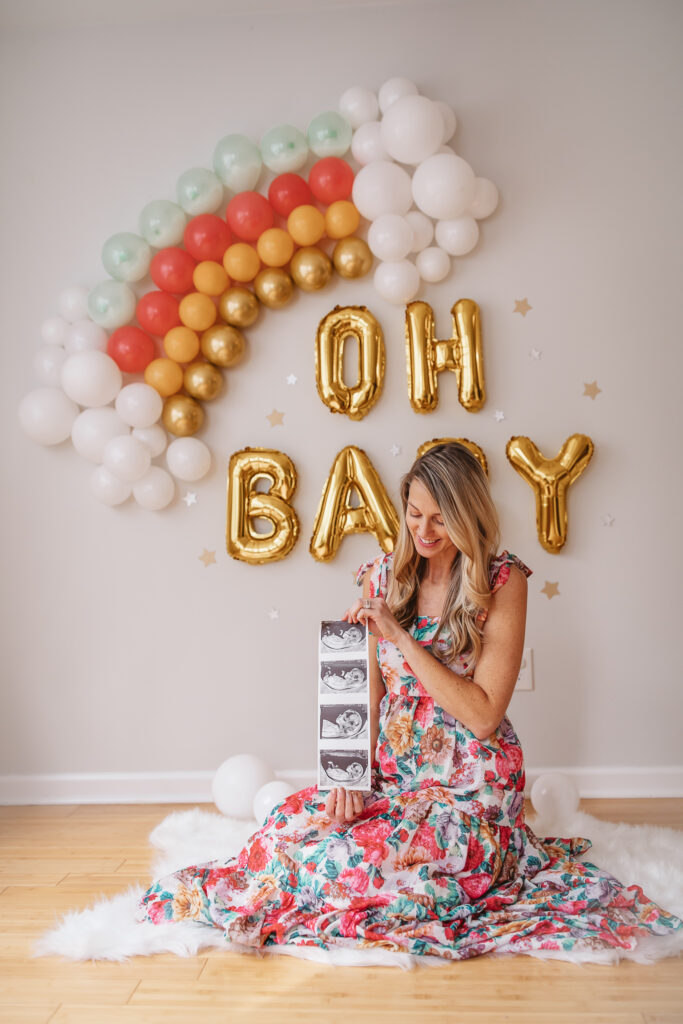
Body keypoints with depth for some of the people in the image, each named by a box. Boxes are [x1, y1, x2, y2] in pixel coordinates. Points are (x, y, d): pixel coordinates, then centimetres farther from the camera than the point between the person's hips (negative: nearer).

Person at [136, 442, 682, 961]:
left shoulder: (503, 582, -9)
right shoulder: (383, 575, 3)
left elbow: (483, 715, -15)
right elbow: (369, 692, 6)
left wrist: (398, 635, -20)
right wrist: (355, 776, -9)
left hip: (470, 788, -4)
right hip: (391, 774, 5)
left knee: (343, 858, -24)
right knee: (288, 821, -19)